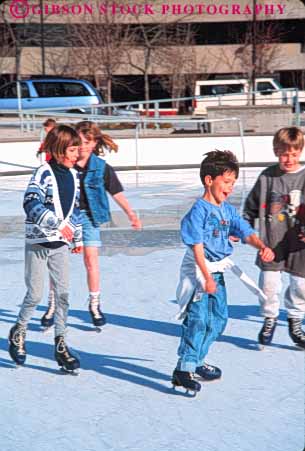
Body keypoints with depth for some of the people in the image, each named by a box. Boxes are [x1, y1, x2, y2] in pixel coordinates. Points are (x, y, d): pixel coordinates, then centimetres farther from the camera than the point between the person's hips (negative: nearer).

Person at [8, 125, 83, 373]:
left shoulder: (74, 175, 8)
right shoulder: (44, 173, -13)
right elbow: (31, 204, -24)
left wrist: (78, 237, 20)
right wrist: (57, 224, -30)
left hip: (61, 244, 6)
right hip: (38, 242, -6)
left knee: (63, 293, 2)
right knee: (35, 294, -1)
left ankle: (61, 345, 10)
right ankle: (18, 332, 25)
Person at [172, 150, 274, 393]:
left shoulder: (229, 210, 8)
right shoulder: (199, 210, -16)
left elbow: (246, 232, 4)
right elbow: (197, 247, -20)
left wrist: (263, 247, -16)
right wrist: (207, 277, -24)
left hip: (217, 271, 9)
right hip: (197, 271, -9)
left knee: (219, 318, 14)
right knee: (197, 319, -11)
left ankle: (197, 361, 27)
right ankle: (184, 369, -6)